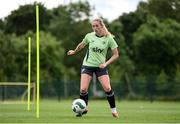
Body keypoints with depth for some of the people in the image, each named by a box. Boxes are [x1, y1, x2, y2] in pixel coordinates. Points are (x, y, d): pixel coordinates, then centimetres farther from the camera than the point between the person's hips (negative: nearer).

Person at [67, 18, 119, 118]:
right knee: (83, 89, -12)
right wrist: (74, 52, 32)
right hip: (87, 65, 1)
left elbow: (116, 54, -4)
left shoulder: (109, 38, -8)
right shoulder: (89, 36, -3)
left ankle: (114, 110, 2)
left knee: (107, 88, -16)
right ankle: (84, 108, 13)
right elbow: (82, 45, 19)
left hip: (100, 66, -1)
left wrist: (106, 63, -15)